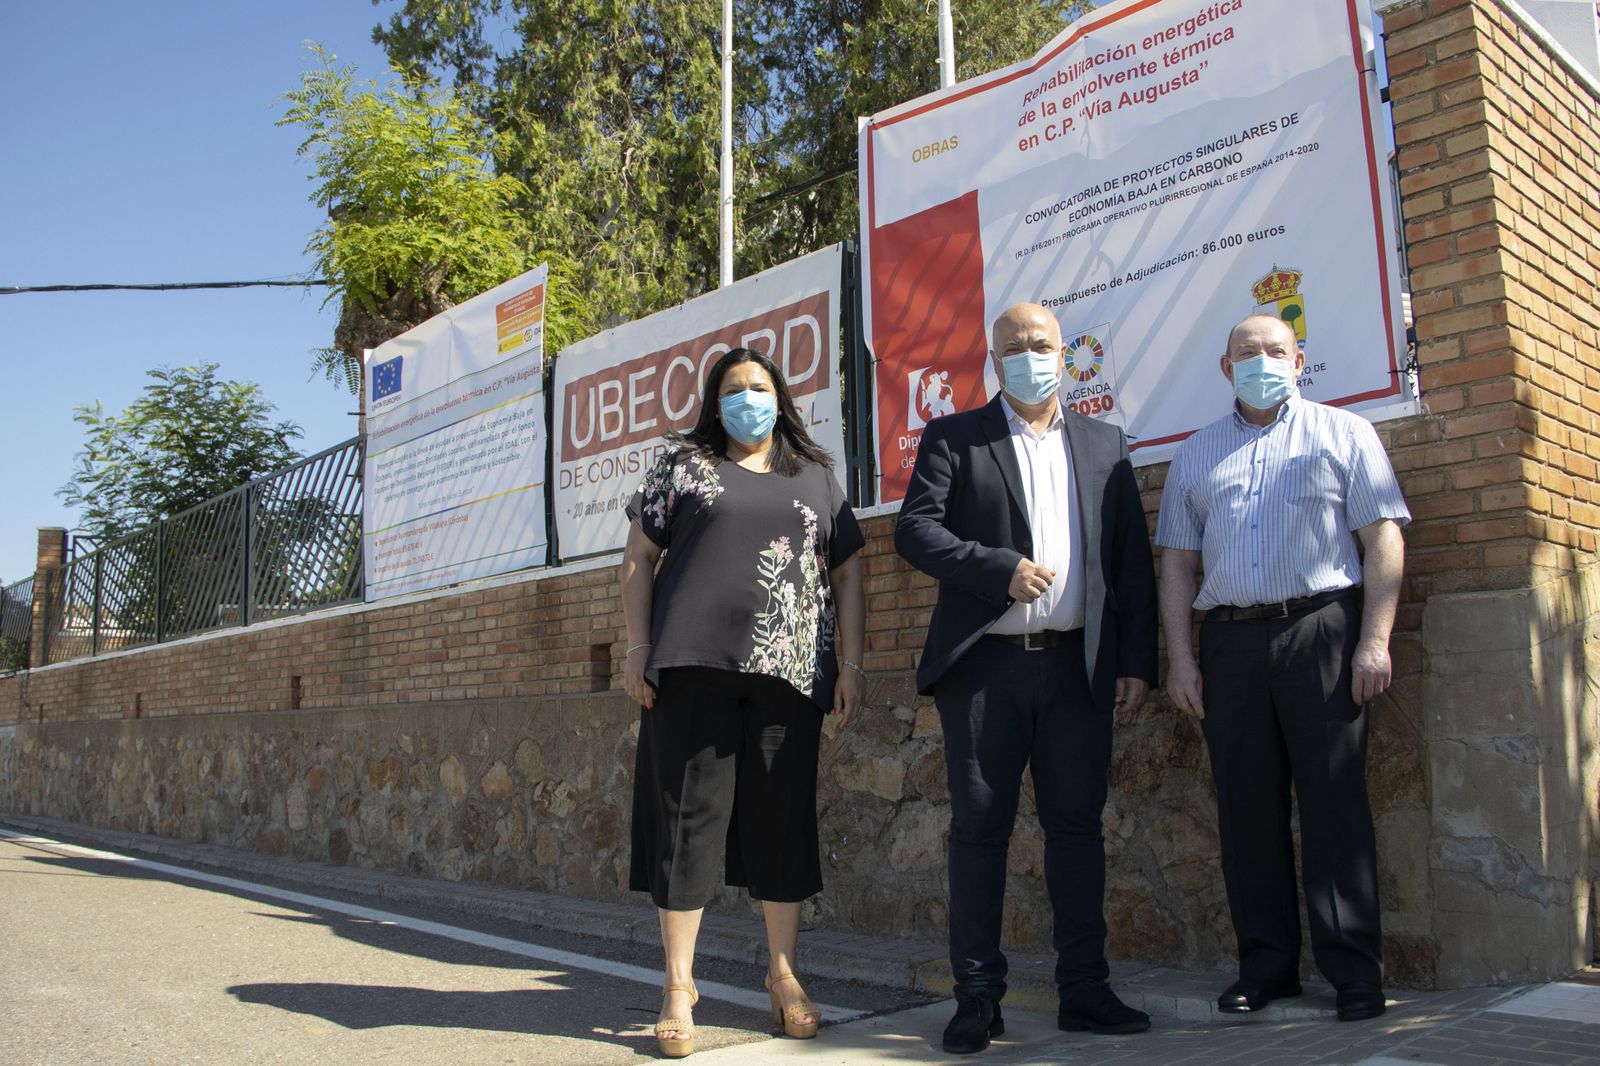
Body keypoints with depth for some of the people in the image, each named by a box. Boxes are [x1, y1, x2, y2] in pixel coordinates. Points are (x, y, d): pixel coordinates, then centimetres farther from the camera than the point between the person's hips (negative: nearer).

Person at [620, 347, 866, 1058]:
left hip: (789, 670, 2)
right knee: (689, 814, 0)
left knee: (784, 818, 6)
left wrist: (850, 663, 5)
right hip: (693, 666, -1)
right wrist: (638, 649, -2)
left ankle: (783, 972, 22)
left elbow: (847, 571, 14)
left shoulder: (815, 476, 16)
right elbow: (639, 557, 8)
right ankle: (678, 983, 11)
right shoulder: (682, 465, 11)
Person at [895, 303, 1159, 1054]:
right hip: (985, 666, -2)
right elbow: (914, 529, -5)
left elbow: (1132, 560, 10)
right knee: (979, 829, 3)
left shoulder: (1105, 445, 14)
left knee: (1077, 826, 8)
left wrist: (1137, 660, 3)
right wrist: (1001, 569, -16)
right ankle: (978, 998, 13)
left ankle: (1084, 991, 19)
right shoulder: (952, 438, 6)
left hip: (1078, 666, 3)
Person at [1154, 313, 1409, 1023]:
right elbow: (1178, 562, 14)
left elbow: (1384, 539, 2)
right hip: (1229, 640, 3)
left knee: (1334, 801, -4)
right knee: (1246, 807, 5)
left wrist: (1375, 639, -8)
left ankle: (1354, 970, 6)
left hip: (1321, 628, -2)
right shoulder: (1195, 454, 18)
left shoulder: (1344, 433, 10)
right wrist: (1180, 657, 5)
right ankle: (1266, 965, 15)